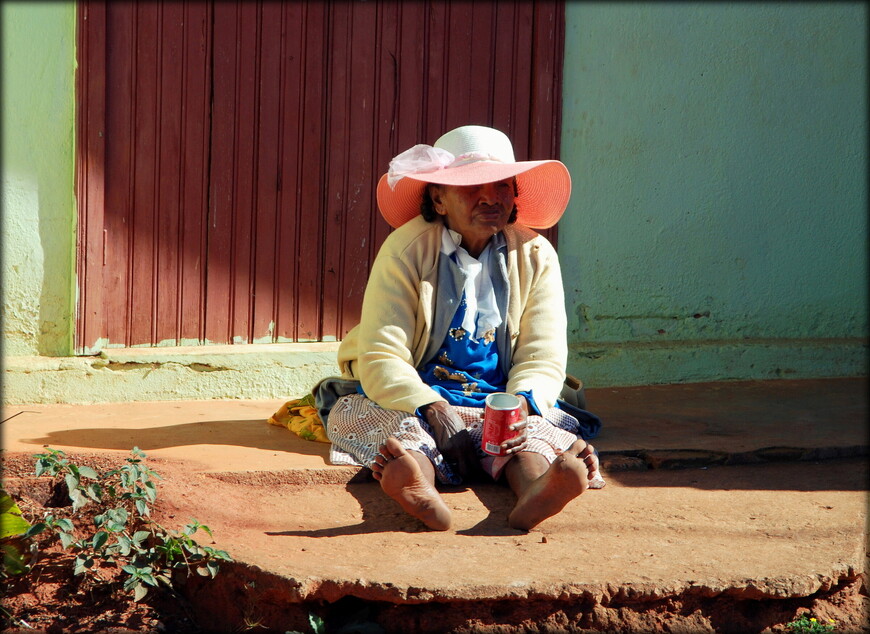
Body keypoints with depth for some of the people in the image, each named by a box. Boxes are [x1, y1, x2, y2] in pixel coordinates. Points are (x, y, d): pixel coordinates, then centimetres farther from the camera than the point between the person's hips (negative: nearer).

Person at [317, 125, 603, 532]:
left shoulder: (535, 255, 2)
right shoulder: (406, 250, -6)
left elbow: (543, 358, -4)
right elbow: (379, 359, -15)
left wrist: (521, 405, -28)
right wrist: (432, 409, -34)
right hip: (416, 402, -1)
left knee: (541, 429, -31)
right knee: (351, 413, -32)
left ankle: (535, 488, -67)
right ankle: (422, 488, -64)